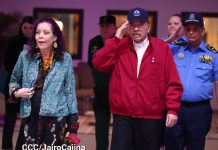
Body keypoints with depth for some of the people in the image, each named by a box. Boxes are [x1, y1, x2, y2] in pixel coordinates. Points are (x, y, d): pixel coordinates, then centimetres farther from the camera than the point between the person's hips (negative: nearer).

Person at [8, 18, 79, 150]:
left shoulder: (65, 59, -1)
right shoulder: (25, 56, 2)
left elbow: (70, 92, 2)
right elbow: (14, 80, 19)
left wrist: (73, 124, 0)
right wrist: (16, 92, -4)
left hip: (55, 118, -2)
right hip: (30, 118, 2)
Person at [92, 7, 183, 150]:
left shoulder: (162, 48, 0)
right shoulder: (119, 46, 6)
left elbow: (173, 83, -2)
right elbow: (99, 64, -9)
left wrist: (172, 109, -9)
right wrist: (116, 38, -10)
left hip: (151, 117, 0)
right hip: (122, 117, 0)